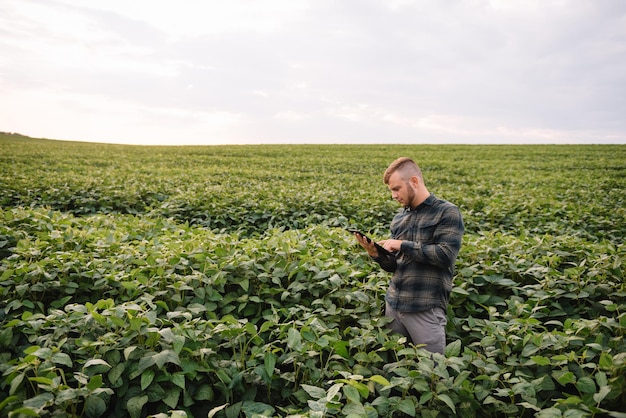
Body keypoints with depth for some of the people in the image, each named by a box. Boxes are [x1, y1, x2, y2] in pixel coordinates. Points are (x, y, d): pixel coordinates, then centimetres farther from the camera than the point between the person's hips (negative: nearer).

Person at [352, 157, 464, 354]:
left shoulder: (447, 212, -6)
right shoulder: (399, 218, 12)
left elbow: (446, 255, -18)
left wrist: (403, 245, -14)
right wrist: (375, 254, -6)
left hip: (426, 308, -6)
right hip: (393, 303, 6)